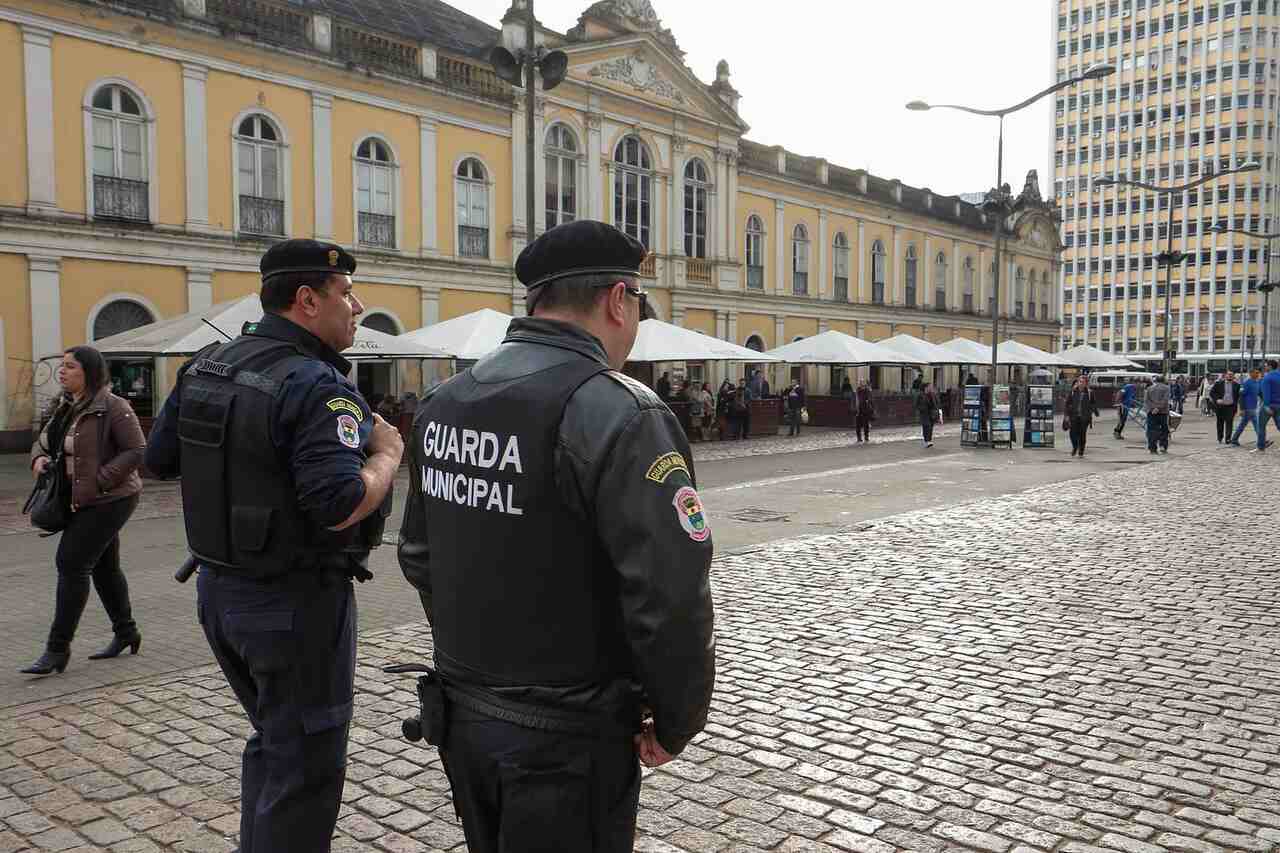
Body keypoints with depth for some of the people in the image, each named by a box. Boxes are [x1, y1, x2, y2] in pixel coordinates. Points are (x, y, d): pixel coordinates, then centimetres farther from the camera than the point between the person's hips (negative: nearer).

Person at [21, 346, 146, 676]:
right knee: (103, 566, 17)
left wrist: (98, 482, -22)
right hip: (85, 501, 9)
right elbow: (43, 440, 17)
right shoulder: (65, 406, 10)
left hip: (109, 500, -9)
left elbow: (137, 451, -19)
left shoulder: (112, 407, -16)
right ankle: (125, 633, 31)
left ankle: (57, 649, -1)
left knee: (72, 564, -9)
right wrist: (39, 459, -6)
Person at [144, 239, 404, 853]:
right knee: (306, 764, 8)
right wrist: (387, 455, -14)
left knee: (274, 739, 26)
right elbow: (339, 507, -30)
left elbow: (159, 457, 13)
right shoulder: (316, 386, -22)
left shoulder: (204, 366, 3)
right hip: (296, 602, -8)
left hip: (221, 589, 8)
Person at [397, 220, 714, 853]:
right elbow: (672, 601, -25)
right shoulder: (620, 415, -22)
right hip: (566, 742, -7)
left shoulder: (441, 405, 3)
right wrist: (677, 723, -9)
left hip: (461, 714, 7)